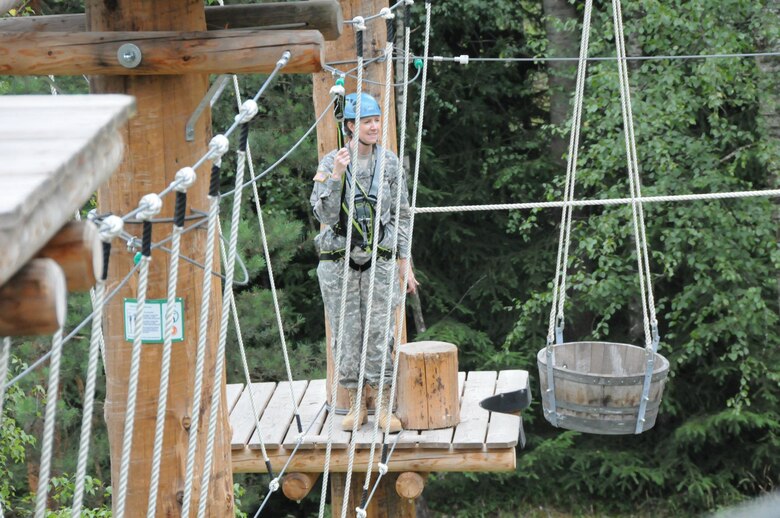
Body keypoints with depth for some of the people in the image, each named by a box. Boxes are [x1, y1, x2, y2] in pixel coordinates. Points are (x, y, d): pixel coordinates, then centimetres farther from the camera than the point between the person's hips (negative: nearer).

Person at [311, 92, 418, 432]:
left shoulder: (389, 162, 3)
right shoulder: (330, 163, -1)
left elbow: (401, 214, 8)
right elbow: (325, 215, -7)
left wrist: (404, 261, 5)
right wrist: (336, 175, -19)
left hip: (379, 260, 0)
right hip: (339, 263, 0)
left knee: (379, 333, -2)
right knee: (346, 334, 4)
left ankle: (385, 406, 8)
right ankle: (355, 404, 15)